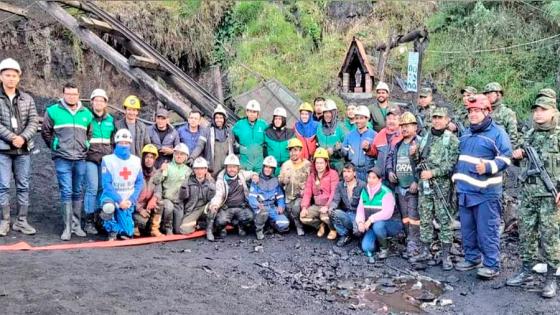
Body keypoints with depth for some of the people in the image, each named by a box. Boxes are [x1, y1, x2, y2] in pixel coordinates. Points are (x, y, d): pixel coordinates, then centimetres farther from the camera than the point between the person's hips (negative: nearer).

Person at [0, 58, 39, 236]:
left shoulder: (27, 99, 8)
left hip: (24, 149, 3)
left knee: (23, 186, 6)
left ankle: (21, 221, 15)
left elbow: (34, 122, 2)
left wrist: (23, 137, -13)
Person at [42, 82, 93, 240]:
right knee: (66, 192, -5)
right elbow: (46, 132, 9)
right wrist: (55, 147, 7)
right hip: (62, 159, -3)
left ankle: (77, 225, 17)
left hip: (81, 159, 3)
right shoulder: (53, 111, 0)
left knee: (78, 193, 9)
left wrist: (85, 148, 11)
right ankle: (67, 227, 0)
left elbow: (90, 134, 20)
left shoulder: (86, 113, 9)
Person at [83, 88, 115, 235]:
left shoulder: (110, 119, 14)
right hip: (90, 157, -4)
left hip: (106, 158, 4)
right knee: (92, 188, -8)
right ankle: (89, 221, -1)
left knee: (103, 188, 3)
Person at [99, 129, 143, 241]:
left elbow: (139, 182, 3)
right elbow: (106, 184, -12)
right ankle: (112, 230, -9)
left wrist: (131, 200, -11)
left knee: (126, 234, -7)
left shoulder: (136, 161, 2)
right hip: (112, 197, -2)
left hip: (127, 202, 2)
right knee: (108, 206, -39)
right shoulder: (108, 160, -8)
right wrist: (119, 201, -20)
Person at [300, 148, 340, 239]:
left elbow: (334, 192, -16)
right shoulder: (312, 176, 10)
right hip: (316, 205, 5)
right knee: (303, 217, -14)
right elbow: (307, 193, 4)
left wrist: (327, 206, -28)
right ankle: (320, 225, 14)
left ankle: (333, 229, 1)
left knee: (324, 216, -35)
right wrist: (304, 207, -10)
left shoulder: (333, 174, -7)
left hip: (329, 205, -5)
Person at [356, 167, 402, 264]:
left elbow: (387, 213, -29)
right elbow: (360, 209, 1)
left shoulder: (386, 193, -18)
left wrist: (371, 219, -33)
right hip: (372, 226, 4)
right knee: (366, 247, -18)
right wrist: (360, 221, -17)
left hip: (391, 224, -4)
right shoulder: (364, 191, 2)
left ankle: (384, 248, -10)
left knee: (378, 225, -38)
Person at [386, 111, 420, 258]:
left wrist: (417, 181, -18)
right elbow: (390, 157, 23)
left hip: (413, 187, -7)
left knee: (413, 217, -6)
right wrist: (390, 171, 5)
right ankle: (410, 240, 24)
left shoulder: (420, 143, -10)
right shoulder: (397, 144, 13)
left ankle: (413, 246, -2)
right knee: (404, 217, 13)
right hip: (399, 186, 7)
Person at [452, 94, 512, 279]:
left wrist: (488, 167, -26)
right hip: (464, 190, 7)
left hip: (486, 191, -7)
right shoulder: (466, 134, 17)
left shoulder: (497, 133, -6)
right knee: (467, 228, 14)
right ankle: (472, 258, 27)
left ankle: (491, 265, 5)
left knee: (487, 230, -4)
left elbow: (505, 158, -11)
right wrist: (456, 177, 21)